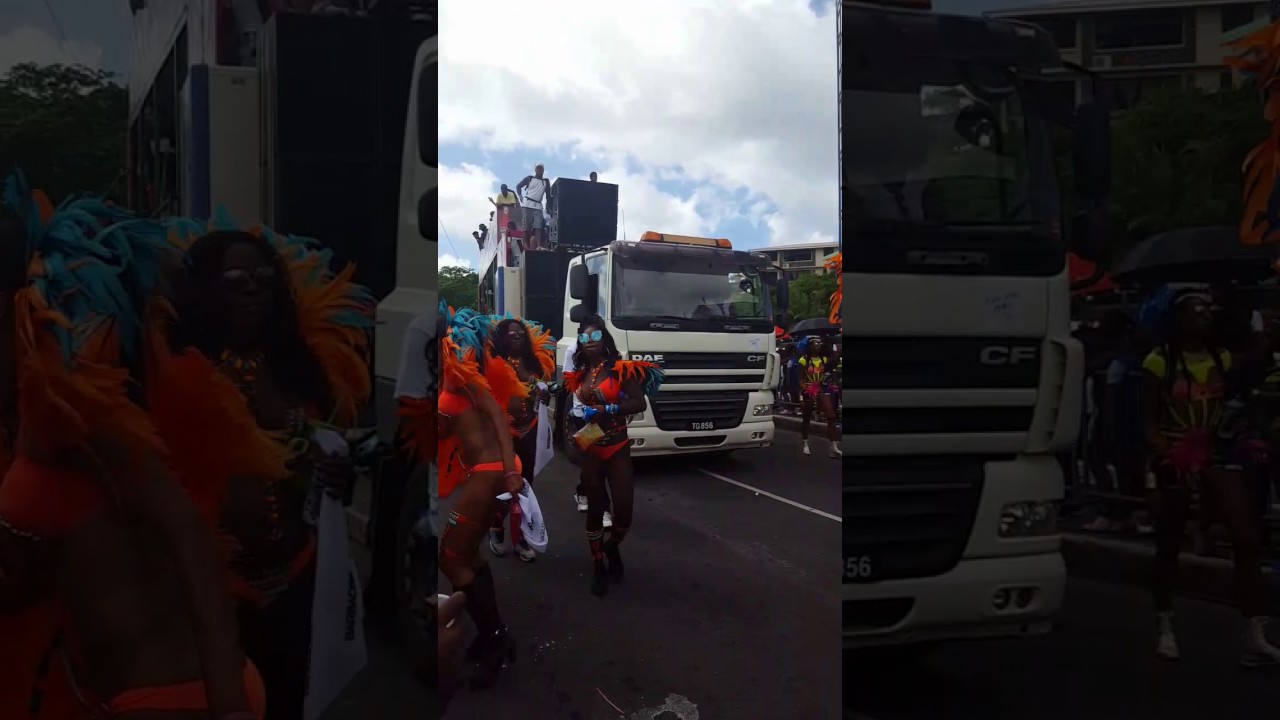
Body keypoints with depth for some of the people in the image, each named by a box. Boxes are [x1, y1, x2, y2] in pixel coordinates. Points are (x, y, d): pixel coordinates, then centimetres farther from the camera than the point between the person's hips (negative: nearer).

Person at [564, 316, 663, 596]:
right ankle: (598, 566, 19)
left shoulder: (620, 368, -9)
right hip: (589, 449, 4)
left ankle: (612, 546, 24)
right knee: (595, 508, 7)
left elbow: (639, 403, -18)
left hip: (617, 447, -4)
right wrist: (577, 416, 6)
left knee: (624, 507, -9)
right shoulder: (578, 374, 7)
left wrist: (606, 410, -24)